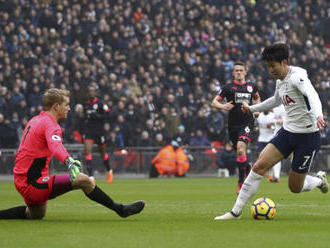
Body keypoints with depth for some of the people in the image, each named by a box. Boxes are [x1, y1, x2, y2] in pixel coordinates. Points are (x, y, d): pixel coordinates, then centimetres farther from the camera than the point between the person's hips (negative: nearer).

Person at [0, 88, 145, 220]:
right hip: (33, 182, -10)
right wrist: (69, 162, -55)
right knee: (83, 180, -18)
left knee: (37, 215, 32)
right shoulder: (50, 124, -15)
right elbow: (56, 146, -37)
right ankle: (120, 209, -17)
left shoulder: (36, 120, 14)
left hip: (20, 180, 10)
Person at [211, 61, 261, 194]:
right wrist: (223, 106, -20)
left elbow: (256, 97, 30)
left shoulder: (251, 86, 8)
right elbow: (214, 102, 0)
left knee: (241, 148, -22)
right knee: (239, 152, 7)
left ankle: (241, 182, -19)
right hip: (233, 124, 1)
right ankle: (248, 168, 41)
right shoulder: (228, 87, 2)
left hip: (247, 124, -1)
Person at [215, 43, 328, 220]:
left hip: (307, 136, -7)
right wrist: (252, 108, 39)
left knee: (295, 187, 0)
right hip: (287, 131, 7)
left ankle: (319, 180, 34)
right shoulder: (280, 81, 7)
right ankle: (236, 211, -4)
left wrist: (317, 115, -59)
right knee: (259, 166, -9)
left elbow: (312, 95, -40)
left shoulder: (297, 76, -19)